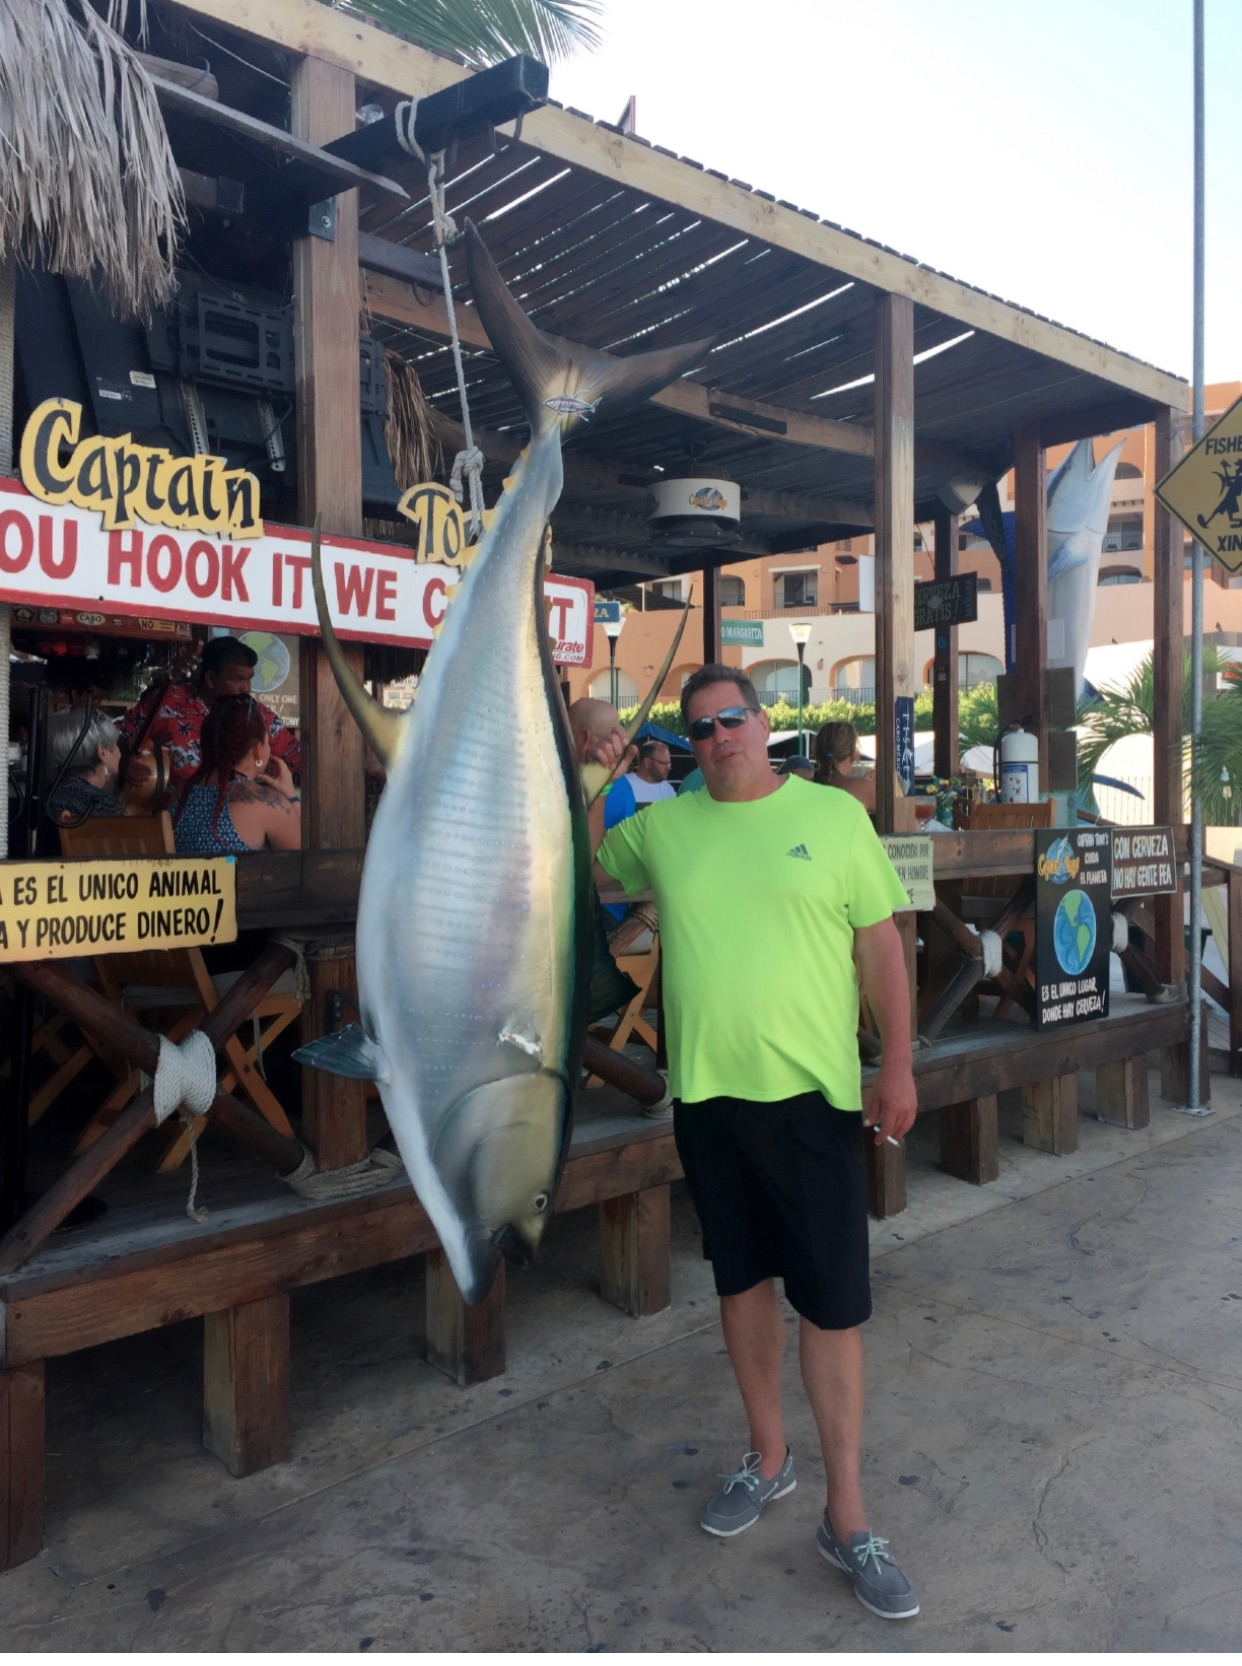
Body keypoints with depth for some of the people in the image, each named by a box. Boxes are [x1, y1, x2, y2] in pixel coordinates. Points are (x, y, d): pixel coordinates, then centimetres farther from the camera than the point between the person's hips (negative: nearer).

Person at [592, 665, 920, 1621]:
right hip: (707, 1092, 3)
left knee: (834, 1302, 3)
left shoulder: (834, 815, -3)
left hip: (811, 1093, -3)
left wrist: (898, 1067, -5)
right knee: (743, 1280, 17)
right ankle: (769, 1459, 38)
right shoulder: (662, 827, 4)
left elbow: (881, 944, -2)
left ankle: (847, 1517, 20)